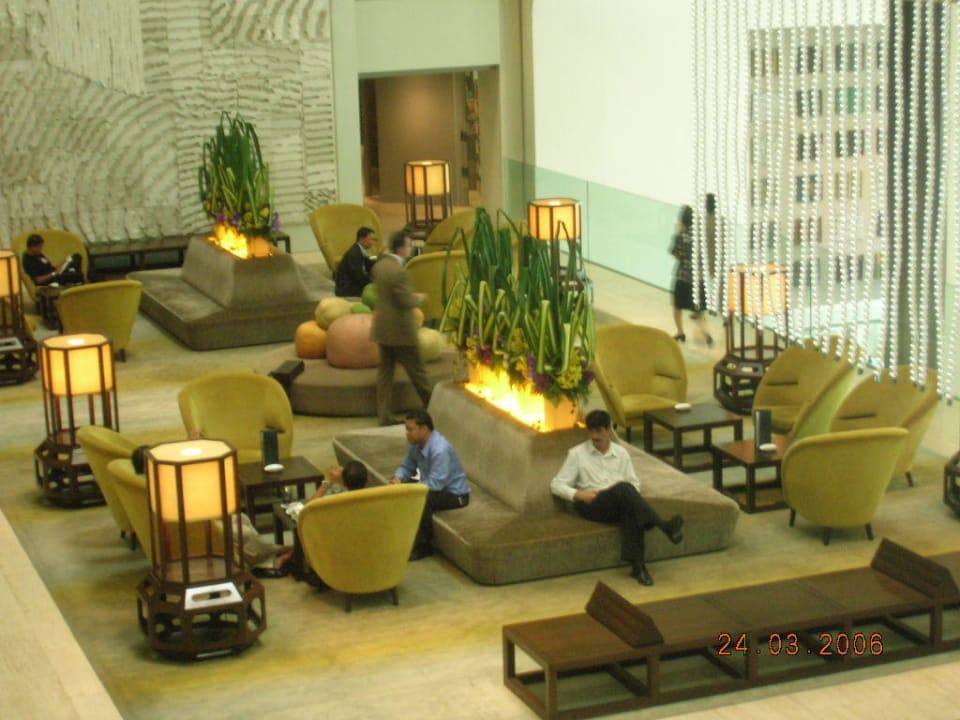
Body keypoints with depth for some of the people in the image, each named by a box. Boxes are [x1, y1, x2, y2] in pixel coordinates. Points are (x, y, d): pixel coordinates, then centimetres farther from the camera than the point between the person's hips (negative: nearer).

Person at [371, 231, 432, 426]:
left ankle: (384, 415, 9)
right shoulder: (399, 272, -23)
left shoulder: (379, 266, 5)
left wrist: (412, 295, 15)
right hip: (400, 330, -8)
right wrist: (420, 298, -1)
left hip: (383, 327, 8)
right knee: (416, 370, 6)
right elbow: (407, 302, -22)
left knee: (385, 370, 9)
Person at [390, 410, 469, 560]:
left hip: (455, 494, -9)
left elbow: (435, 484, -34)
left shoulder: (440, 450, -31)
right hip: (433, 486, 9)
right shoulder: (417, 444, -4)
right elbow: (407, 467, 7)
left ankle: (424, 546, -18)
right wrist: (397, 478, -16)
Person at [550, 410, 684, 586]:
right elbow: (556, 484, 4)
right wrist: (579, 494, -13)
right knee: (623, 488, -34)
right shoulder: (577, 454, 7)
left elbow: (634, 484, 18)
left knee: (631, 510, -37)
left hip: (619, 505, 3)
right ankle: (664, 527, -43)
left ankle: (637, 564, -49)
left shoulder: (621, 453, 16)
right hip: (591, 506, -3)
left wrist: (632, 498, -6)